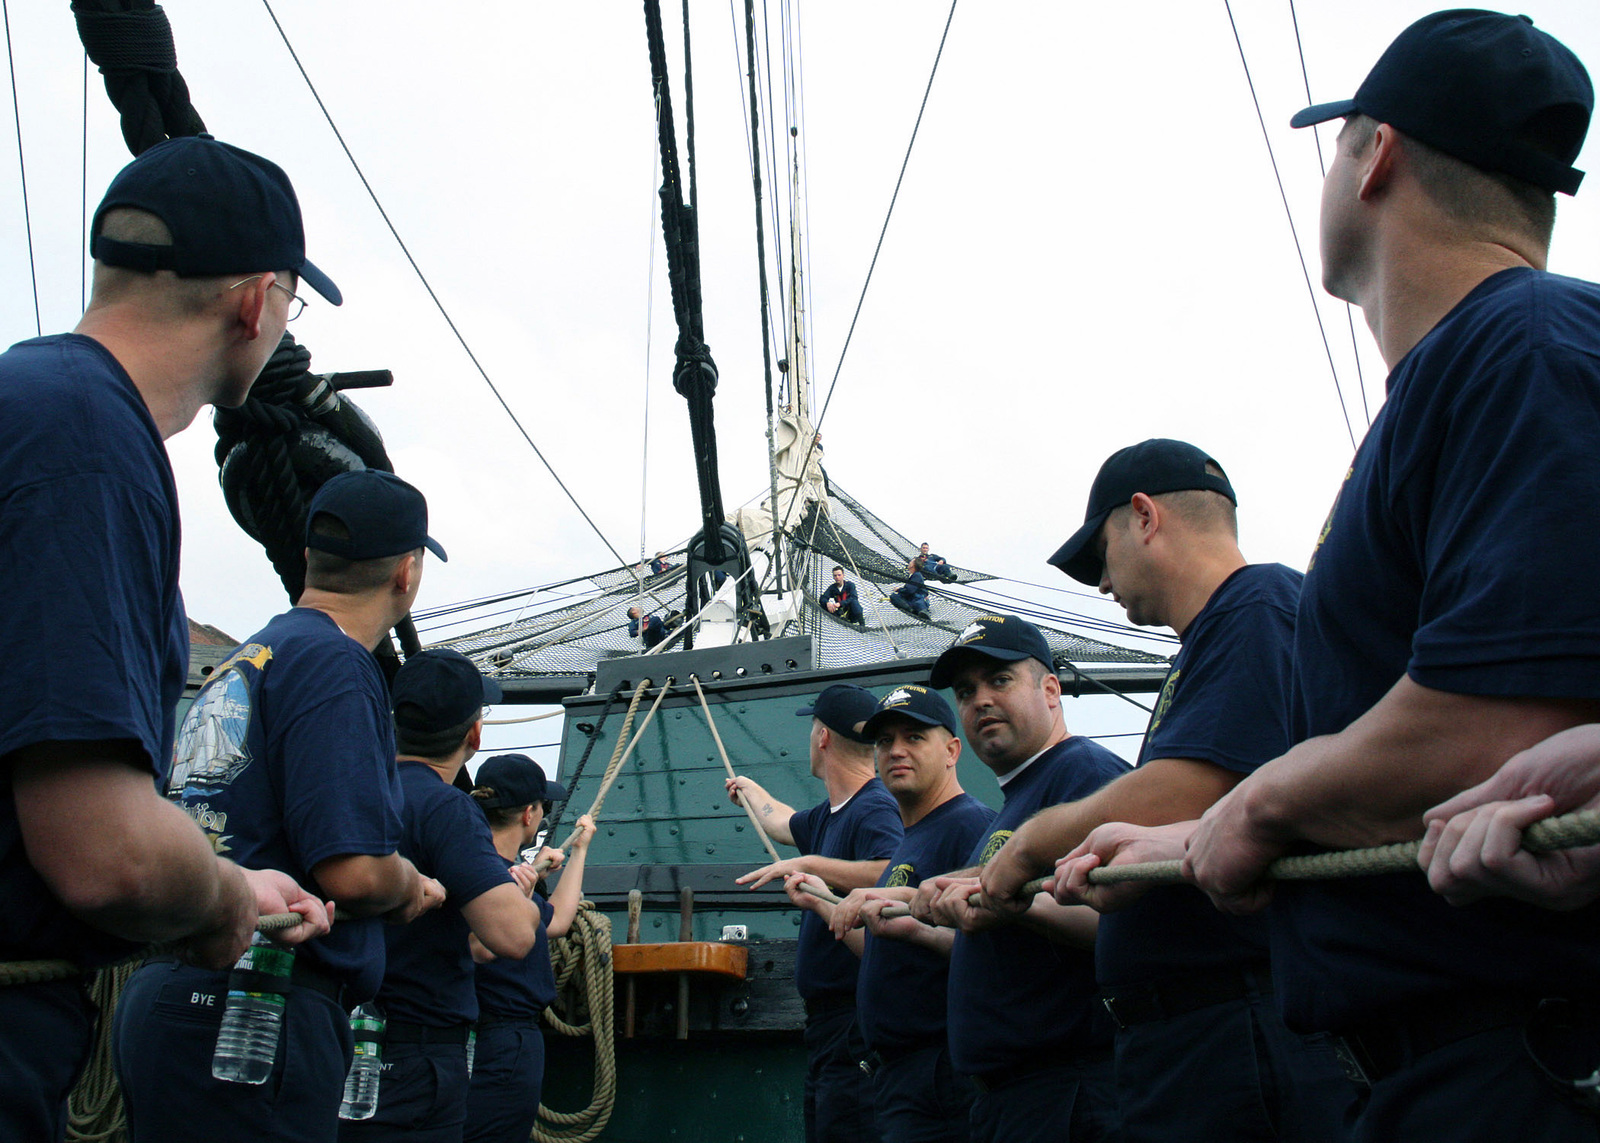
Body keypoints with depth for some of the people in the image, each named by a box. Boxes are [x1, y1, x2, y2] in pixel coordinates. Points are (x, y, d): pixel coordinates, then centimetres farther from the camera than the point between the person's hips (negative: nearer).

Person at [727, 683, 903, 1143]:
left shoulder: (874, 809, -15)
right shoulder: (828, 815, 15)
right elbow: (783, 824, 39)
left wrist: (808, 866, -27)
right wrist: (750, 789, 57)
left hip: (858, 1022, -10)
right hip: (826, 1019, 10)